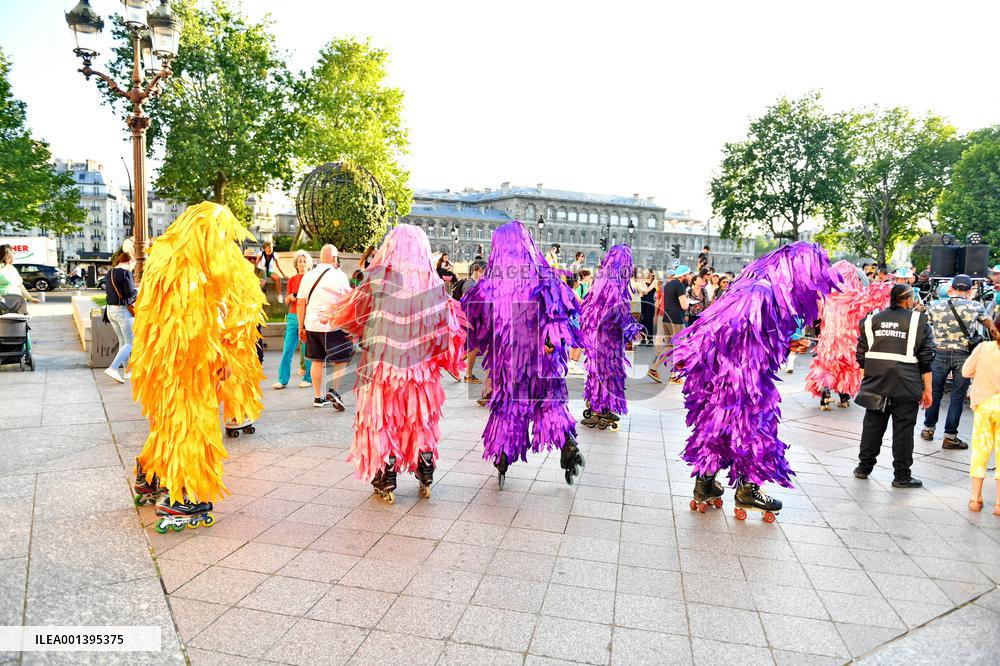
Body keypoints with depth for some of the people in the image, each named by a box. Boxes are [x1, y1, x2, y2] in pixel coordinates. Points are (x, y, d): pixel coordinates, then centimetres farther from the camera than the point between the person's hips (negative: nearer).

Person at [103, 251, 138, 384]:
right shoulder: (125, 273, -13)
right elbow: (131, 293, -18)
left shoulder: (109, 273, 12)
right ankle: (112, 368, -14)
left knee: (123, 341, 17)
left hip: (110, 310, 9)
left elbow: (107, 291, 17)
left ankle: (127, 370, 23)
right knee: (130, 343, -2)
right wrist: (137, 291, 2)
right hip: (123, 310, -9)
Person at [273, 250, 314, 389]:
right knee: (287, 349, 1)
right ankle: (282, 380, 5)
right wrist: (290, 297, -4)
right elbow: (286, 302, 16)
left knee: (307, 349, 0)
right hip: (293, 316, 3)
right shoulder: (292, 280, 11)